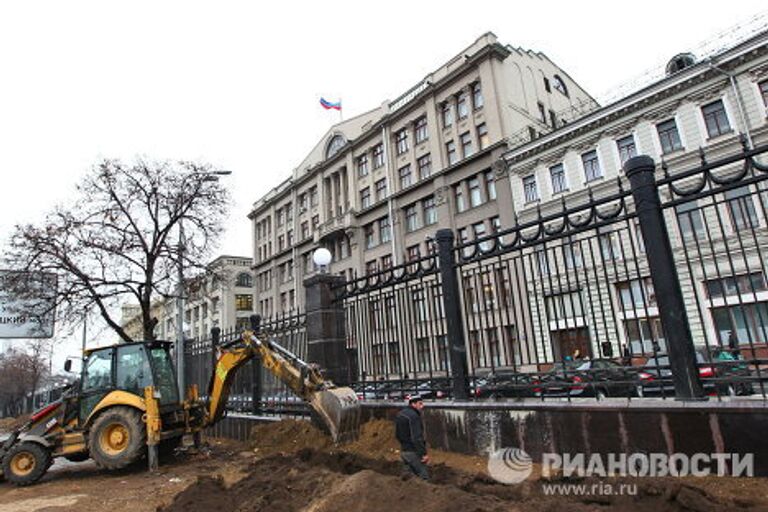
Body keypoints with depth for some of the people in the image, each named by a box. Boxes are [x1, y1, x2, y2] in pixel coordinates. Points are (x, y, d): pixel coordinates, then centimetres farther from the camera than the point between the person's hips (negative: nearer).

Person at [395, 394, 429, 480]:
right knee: (424, 477, -2)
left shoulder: (400, 414, 10)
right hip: (413, 452, -9)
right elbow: (417, 438, -25)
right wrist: (424, 453, -21)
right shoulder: (414, 416, -19)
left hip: (403, 451, 9)